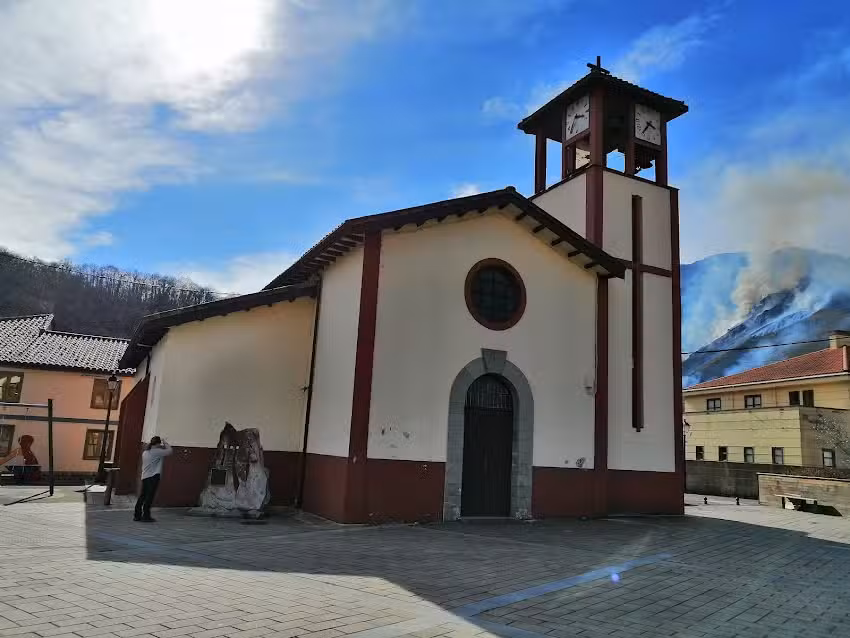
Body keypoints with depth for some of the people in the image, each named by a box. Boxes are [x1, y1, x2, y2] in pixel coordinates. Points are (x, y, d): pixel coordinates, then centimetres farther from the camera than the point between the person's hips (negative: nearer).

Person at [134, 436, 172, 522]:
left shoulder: (145, 453, 14)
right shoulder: (157, 452, -10)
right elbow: (170, 450, -10)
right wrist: (164, 443, 6)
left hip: (144, 477, 8)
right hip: (153, 476, -8)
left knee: (142, 496, 12)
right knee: (149, 496, -4)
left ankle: (137, 515, 16)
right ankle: (146, 516, -2)